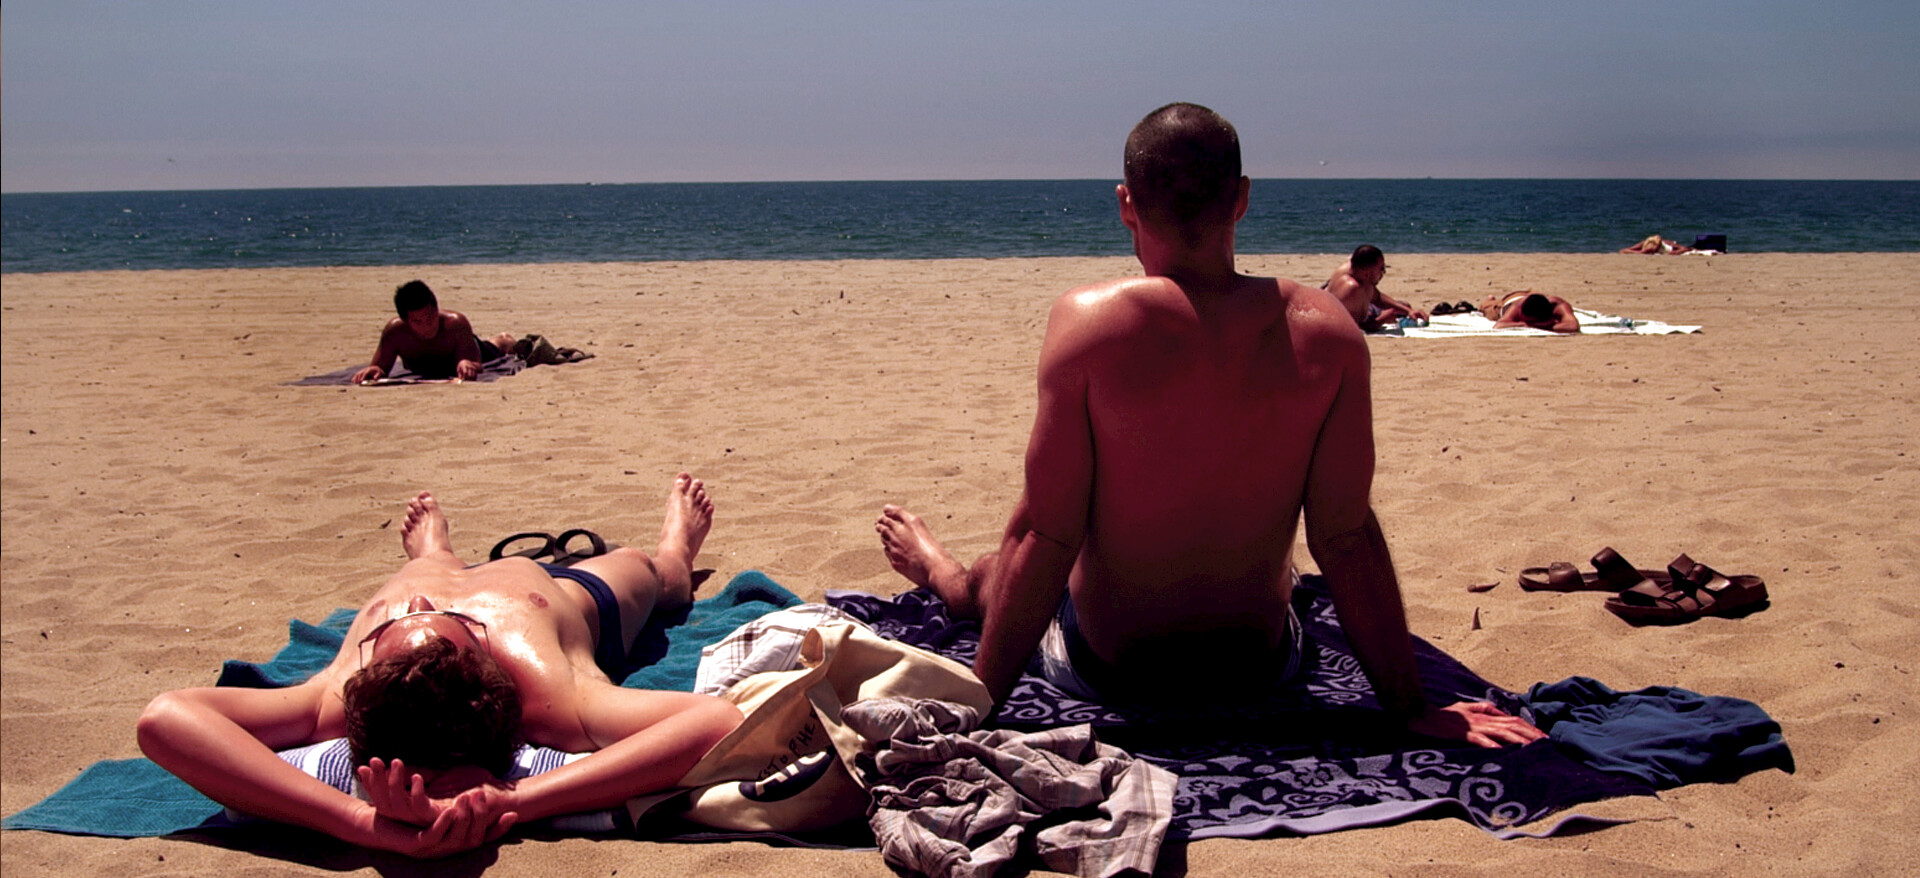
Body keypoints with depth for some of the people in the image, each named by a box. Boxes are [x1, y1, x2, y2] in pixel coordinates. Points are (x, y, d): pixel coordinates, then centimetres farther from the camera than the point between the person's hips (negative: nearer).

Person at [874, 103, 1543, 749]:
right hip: (1260, 670, 3)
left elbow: (1044, 537, -21)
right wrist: (1410, 709, -2)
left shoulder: (1089, 321, -22)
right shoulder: (1327, 333, -15)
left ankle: (945, 575, 65)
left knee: (1004, 582, 31)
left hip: (1106, 672, -3)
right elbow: (1347, 537, -12)